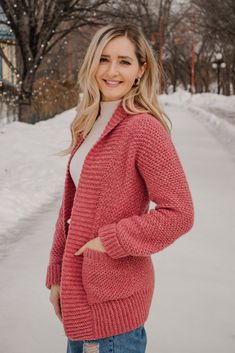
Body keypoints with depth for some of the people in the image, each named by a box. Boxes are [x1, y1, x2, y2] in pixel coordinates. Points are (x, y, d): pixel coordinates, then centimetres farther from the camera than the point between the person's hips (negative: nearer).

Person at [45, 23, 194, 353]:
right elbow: (71, 205, 11)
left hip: (114, 297, -8)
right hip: (80, 288, 8)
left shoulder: (143, 127, -17)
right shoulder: (89, 125, 8)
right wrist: (57, 274, 11)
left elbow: (178, 213, -19)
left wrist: (109, 241, -18)